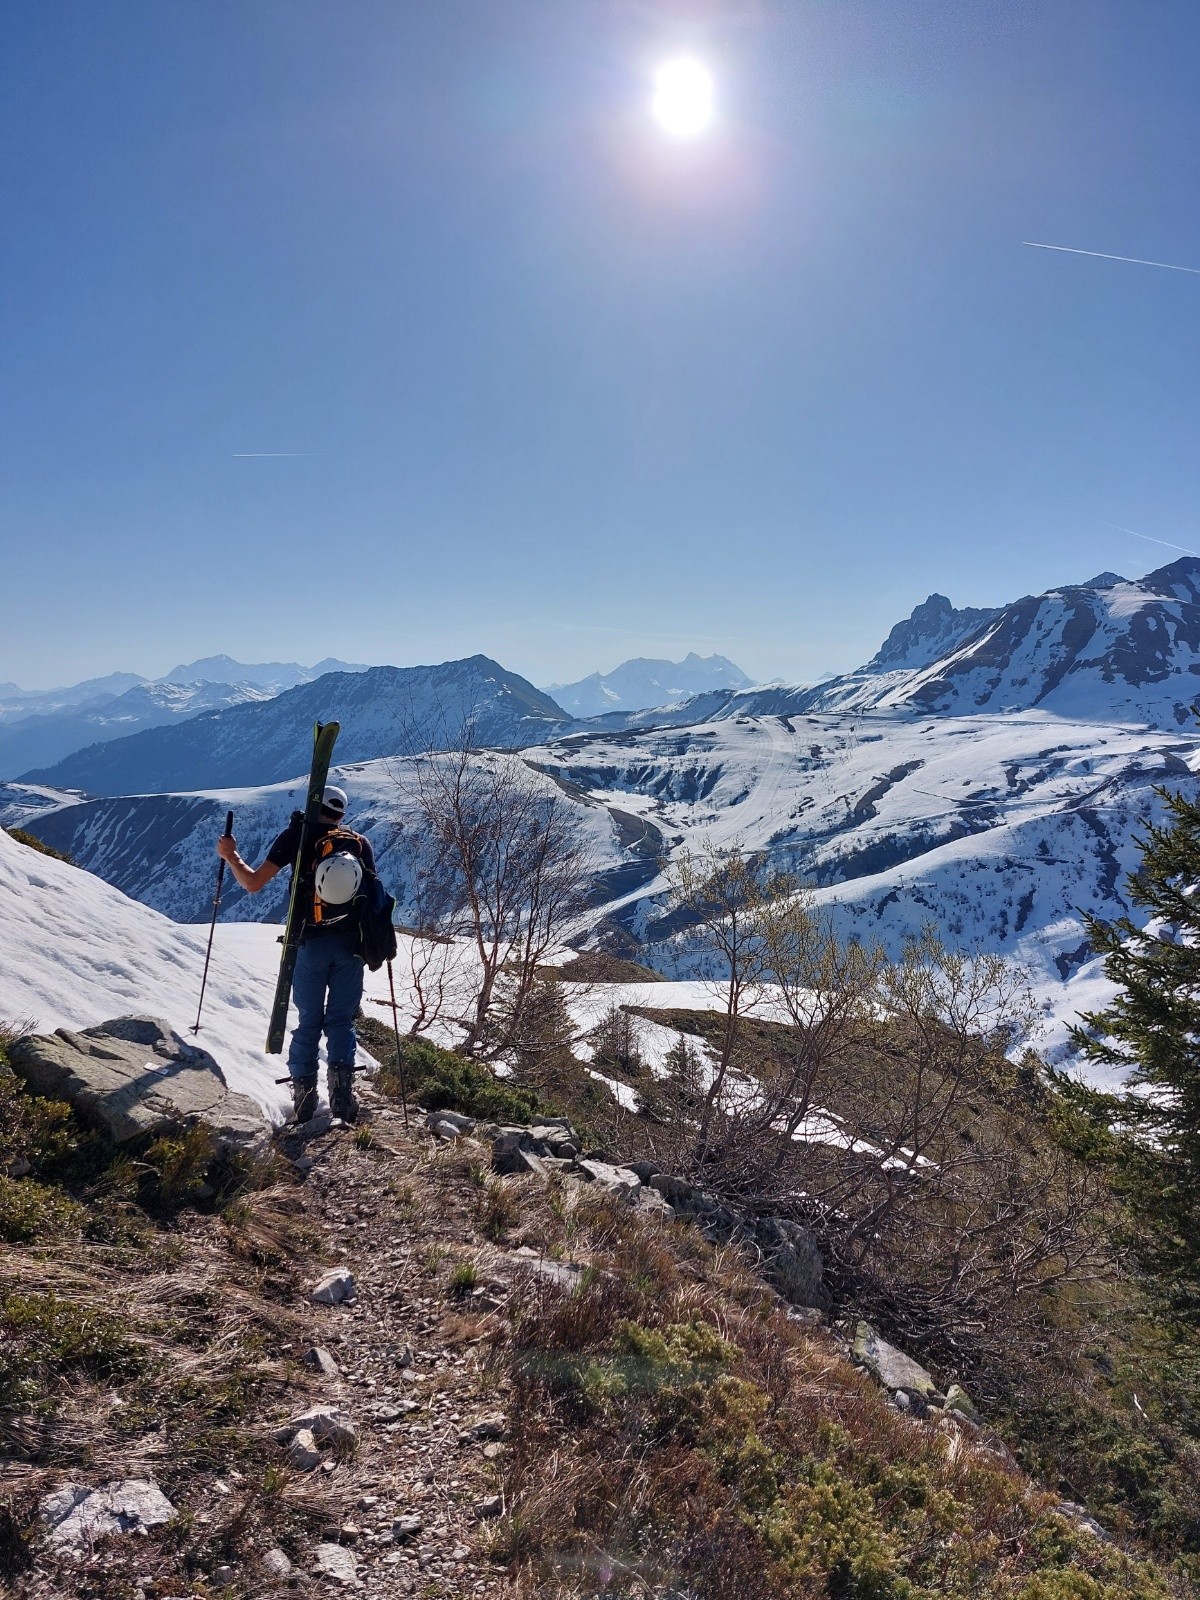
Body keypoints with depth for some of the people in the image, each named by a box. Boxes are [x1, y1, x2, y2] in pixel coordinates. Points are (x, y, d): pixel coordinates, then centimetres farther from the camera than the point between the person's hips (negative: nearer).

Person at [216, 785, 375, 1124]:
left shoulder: (297, 836, 1)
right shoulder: (360, 843, 7)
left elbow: (253, 883, -1)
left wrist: (230, 857, 15)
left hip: (310, 944, -1)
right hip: (350, 944, 1)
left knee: (308, 1022, 12)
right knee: (341, 1021, 9)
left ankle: (304, 1099, 11)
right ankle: (342, 1093, -6)